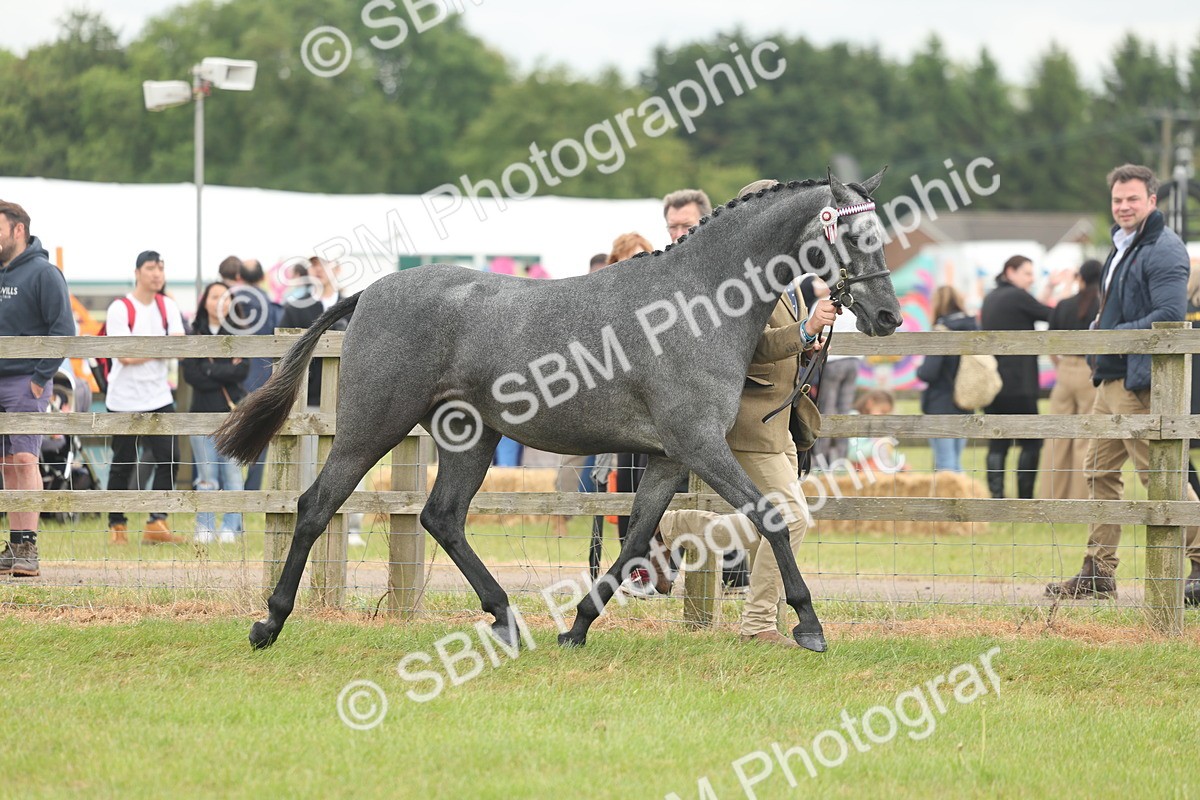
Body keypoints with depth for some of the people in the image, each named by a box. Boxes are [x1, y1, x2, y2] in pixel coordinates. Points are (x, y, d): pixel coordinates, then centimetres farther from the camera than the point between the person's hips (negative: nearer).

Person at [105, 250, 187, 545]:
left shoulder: (168, 306, 8)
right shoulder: (120, 309, -8)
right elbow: (125, 355, -16)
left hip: (159, 398, 4)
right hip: (125, 399, -4)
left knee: (169, 458, -6)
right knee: (122, 465, 2)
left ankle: (156, 524, -3)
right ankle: (117, 526, 12)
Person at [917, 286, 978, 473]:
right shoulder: (973, 329, 4)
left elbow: (928, 373, -19)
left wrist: (919, 369, 1)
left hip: (941, 407, -7)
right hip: (965, 408, 7)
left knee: (945, 466, -3)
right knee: (956, 464, 15)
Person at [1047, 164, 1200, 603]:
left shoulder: (1163, 249, -12)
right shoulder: (1122, 246, 19)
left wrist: (1115, 336, -22)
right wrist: (1101, 327, 12)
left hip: (1142, 381, -10)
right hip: (1113, 379, 10)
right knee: (1100, 470, 11)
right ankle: (1098, 573, 15)